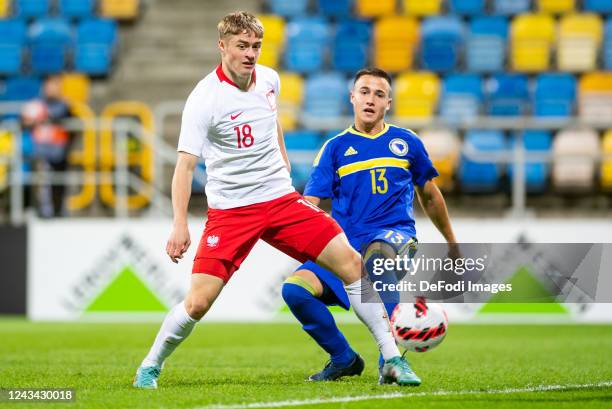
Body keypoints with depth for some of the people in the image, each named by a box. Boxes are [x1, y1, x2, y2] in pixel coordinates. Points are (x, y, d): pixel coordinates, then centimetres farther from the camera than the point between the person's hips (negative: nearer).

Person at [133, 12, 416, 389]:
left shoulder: (269, 79, 3)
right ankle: (150, 367, 12)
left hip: (281, 199, 5)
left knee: (352, 263, -6)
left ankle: (392, 359, 1)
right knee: (199, 302, -14)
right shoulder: (204, 99, -15)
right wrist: (180, 224, -27)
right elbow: (186, 163, -19)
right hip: (230, 210, -5)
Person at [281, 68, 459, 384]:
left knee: (377, 252, -41)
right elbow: (309, 203, 2)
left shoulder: (406, 142, 13)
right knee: (294, 289, -24)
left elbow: (429, 195, 26)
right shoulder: (335, 148, 11)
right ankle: (344, 359, 0)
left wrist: (451, 242, 34)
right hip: (344, 243, 2)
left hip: (396, 237, -2)